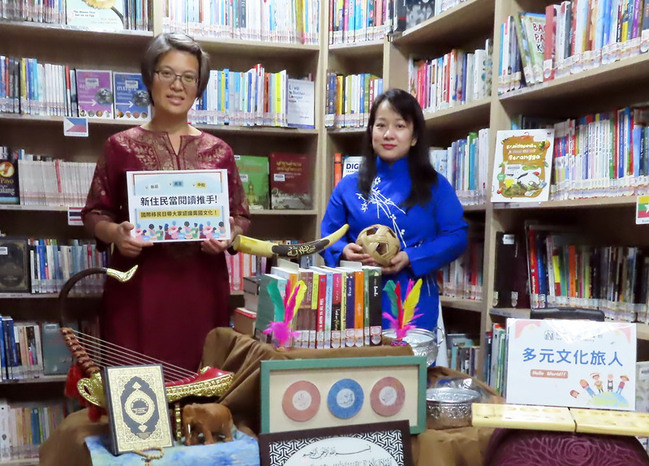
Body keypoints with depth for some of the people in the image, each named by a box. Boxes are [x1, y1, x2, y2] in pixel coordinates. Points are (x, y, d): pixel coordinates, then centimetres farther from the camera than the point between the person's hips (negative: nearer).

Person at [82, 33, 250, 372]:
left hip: (202, 288, 2)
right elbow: (94, 212, 7)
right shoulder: (121, 146, 4)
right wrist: (114, 233, -14)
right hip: (137, 287, -1)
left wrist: (229, 235, -10)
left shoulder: (219, 152, 9)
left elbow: (241, 216, 11)